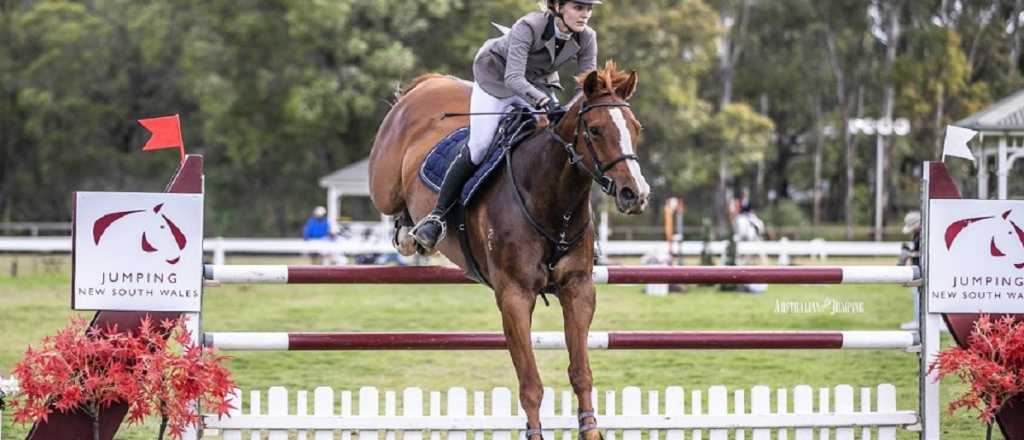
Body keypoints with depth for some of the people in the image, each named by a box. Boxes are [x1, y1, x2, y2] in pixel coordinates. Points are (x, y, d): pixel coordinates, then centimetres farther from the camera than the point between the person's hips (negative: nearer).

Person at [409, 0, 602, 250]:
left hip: (539, 84, 5)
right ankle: (437, 217, -3)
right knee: (478, 149, -12)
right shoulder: (528, 27, -35)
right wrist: (545, 103, -58)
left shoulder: (587, 38, -20)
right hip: (495, 78, -5)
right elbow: (513, 78, -43)